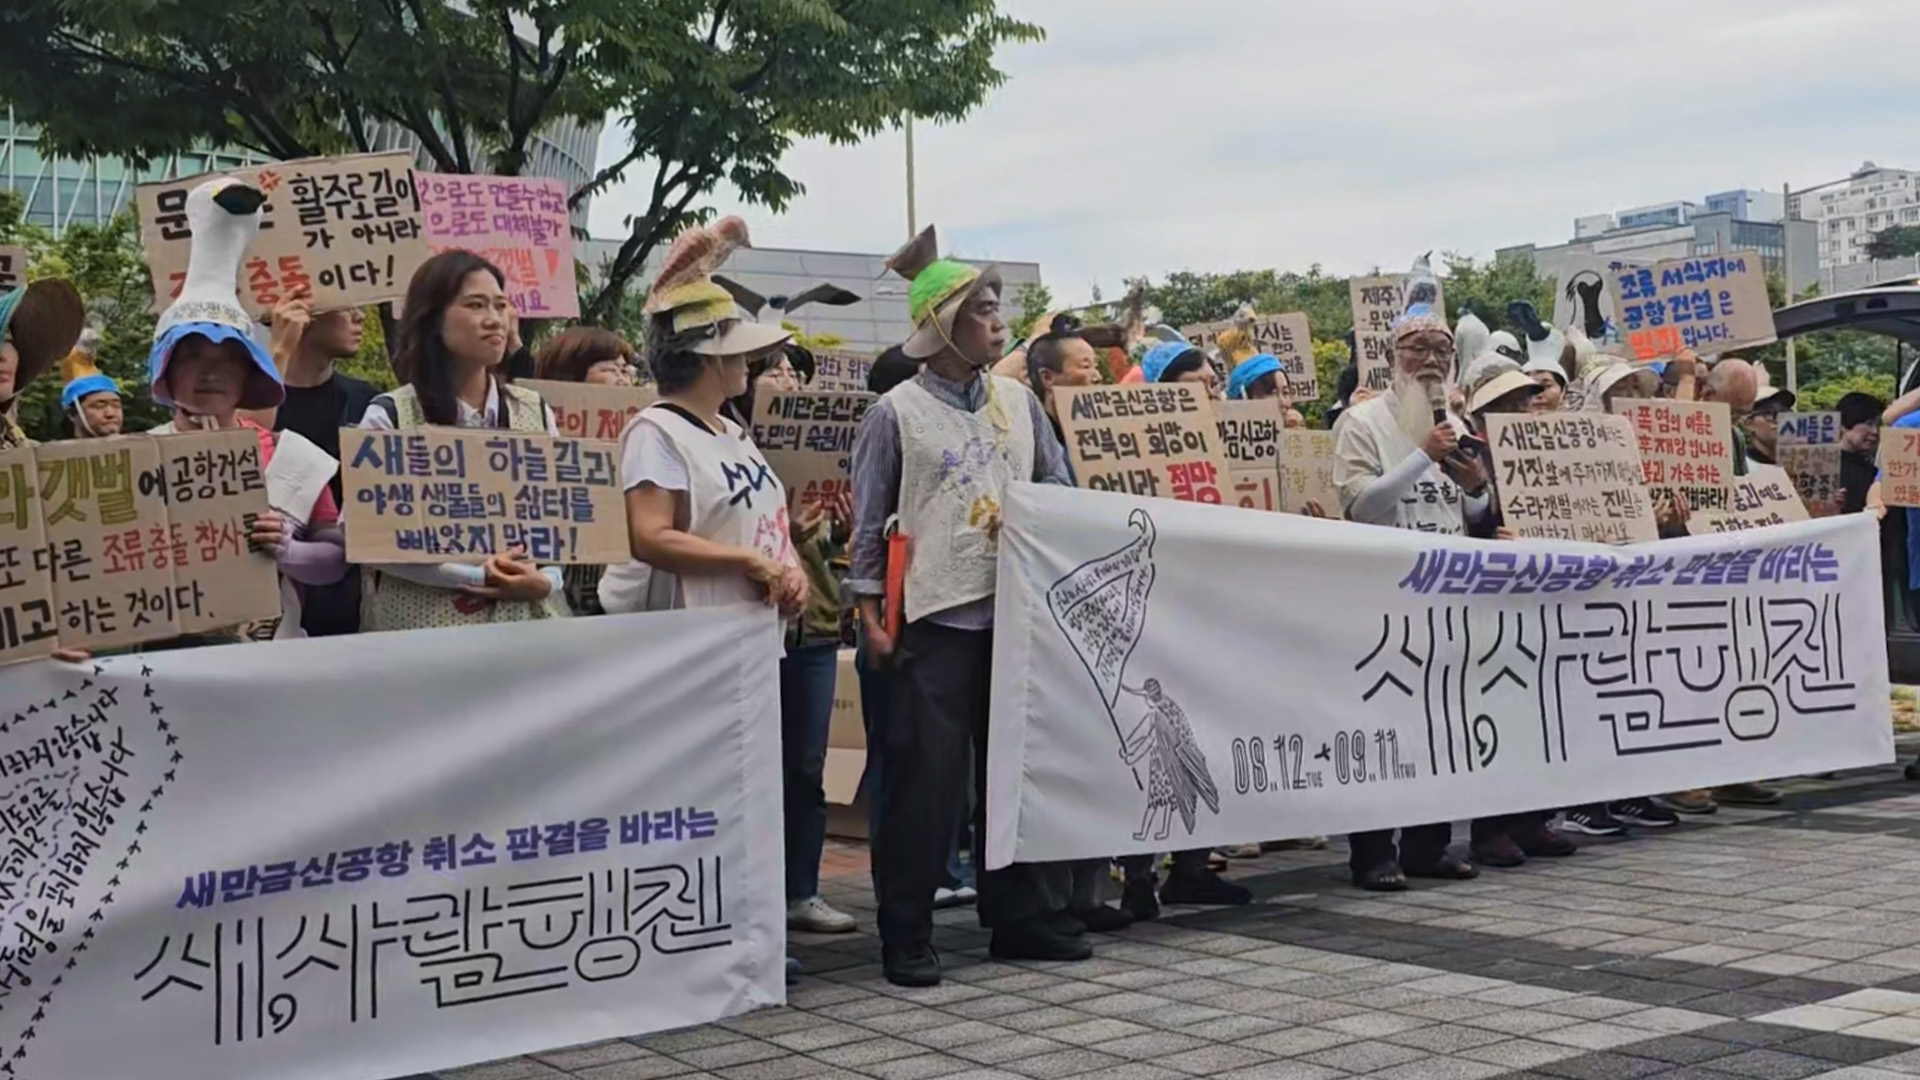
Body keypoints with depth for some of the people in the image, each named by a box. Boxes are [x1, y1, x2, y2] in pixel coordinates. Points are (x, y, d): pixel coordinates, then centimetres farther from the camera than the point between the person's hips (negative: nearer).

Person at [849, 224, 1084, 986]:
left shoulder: (1017, 401, 11)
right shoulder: (897, 413, -1)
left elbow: (1059, 493, 17)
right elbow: (869, 523, 0)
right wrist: (871, 613, -5)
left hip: (1016, 609, 5)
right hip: (936, 615, -5)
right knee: (928, 776, -4)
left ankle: (1020, 918, 21)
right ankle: (905, 936, 5)